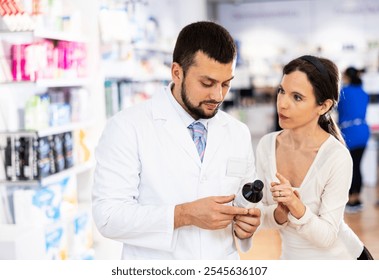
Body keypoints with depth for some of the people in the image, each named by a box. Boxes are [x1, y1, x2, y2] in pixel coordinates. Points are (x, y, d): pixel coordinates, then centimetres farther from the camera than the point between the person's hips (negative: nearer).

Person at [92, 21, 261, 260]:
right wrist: (184, 215, -27)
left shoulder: (239, 134, 1)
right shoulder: (128, 128, -13)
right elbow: (108, 215, -17)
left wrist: (246, 222, -10)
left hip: (224, 266, 4)